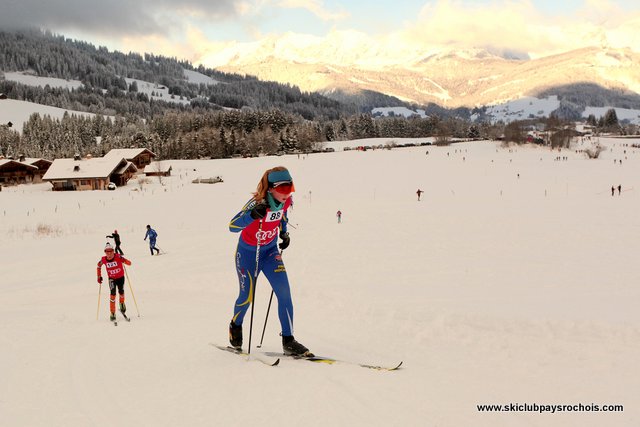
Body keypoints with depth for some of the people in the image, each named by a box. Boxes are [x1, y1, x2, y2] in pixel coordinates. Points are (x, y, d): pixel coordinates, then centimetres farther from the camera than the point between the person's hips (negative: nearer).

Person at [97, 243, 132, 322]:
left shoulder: (118, 257, -22)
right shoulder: (103, 260, -14)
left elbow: (129, 263, -25)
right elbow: (99, 266, 8)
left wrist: (124, 260, -46)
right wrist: (99, 276, 4)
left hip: (120, 277, 0)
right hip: (112, 279, 0)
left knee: (121, 292, 7)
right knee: (113, 294, -15)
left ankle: (122, 304, 44)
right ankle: (113, 313, -8)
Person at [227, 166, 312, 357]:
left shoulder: (286, 201, -13)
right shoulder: (258, 203, -31)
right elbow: (232, 226, -38)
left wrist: (284, 233, 1)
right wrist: (253, 215, -54)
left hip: (270, 250, 4)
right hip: (248, 252, -4)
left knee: (284, 292, -10)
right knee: (247, 296, 5)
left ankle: (288, 341, -4)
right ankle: (235, 326, 38)